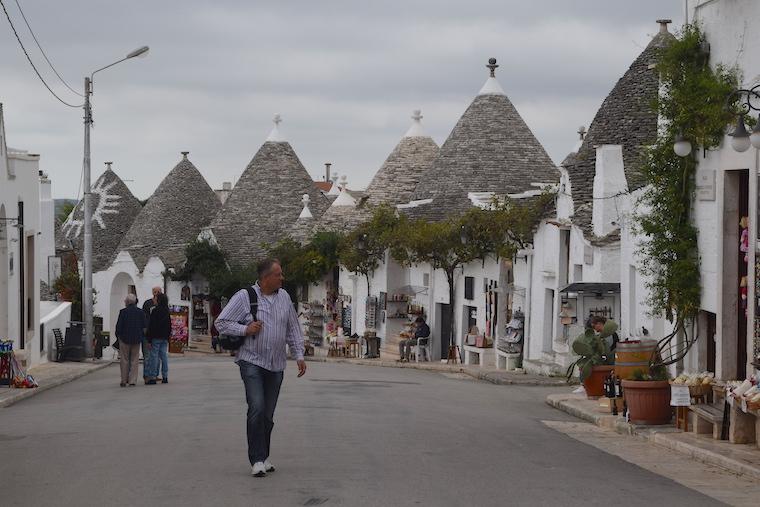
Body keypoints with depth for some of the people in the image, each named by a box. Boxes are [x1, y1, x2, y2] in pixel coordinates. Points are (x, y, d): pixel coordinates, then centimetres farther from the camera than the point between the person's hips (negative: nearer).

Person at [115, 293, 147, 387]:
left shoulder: (123, 312, -11)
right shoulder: (140, 312, 0)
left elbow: (119, 326, -9)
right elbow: (144, 326, 4)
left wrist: (118, 335, 7)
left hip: (125, 338, -2)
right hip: (136, 339, 3)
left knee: (124, 360, 7)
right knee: (134, 360, 8)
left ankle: (124, 380, 9)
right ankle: (132, 380, 4)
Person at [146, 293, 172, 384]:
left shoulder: (155, 311, -12)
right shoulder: (166, 311, 10)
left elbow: (151, 326, -13)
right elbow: (169, 326, 16)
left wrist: (149, 340, -11)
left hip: (156, 338, -7)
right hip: (164, 338, 7)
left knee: (154, 357, -5)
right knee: (164, 356, 9)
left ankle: (152, 377, -6)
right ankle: (165, 377, 9)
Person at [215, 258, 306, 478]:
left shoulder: (284, 297, 10)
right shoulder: (244, 297, -5)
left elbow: (293, 328, 17)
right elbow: (221, 323, -3)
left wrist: (299, 355, 10)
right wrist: (245, 330, -14)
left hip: (276, 365, 5)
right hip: (252, 361, -5)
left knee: (268, 414, 7)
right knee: (257, 408, -17)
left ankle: (263, 457, 19)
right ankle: (257, 460, -14)